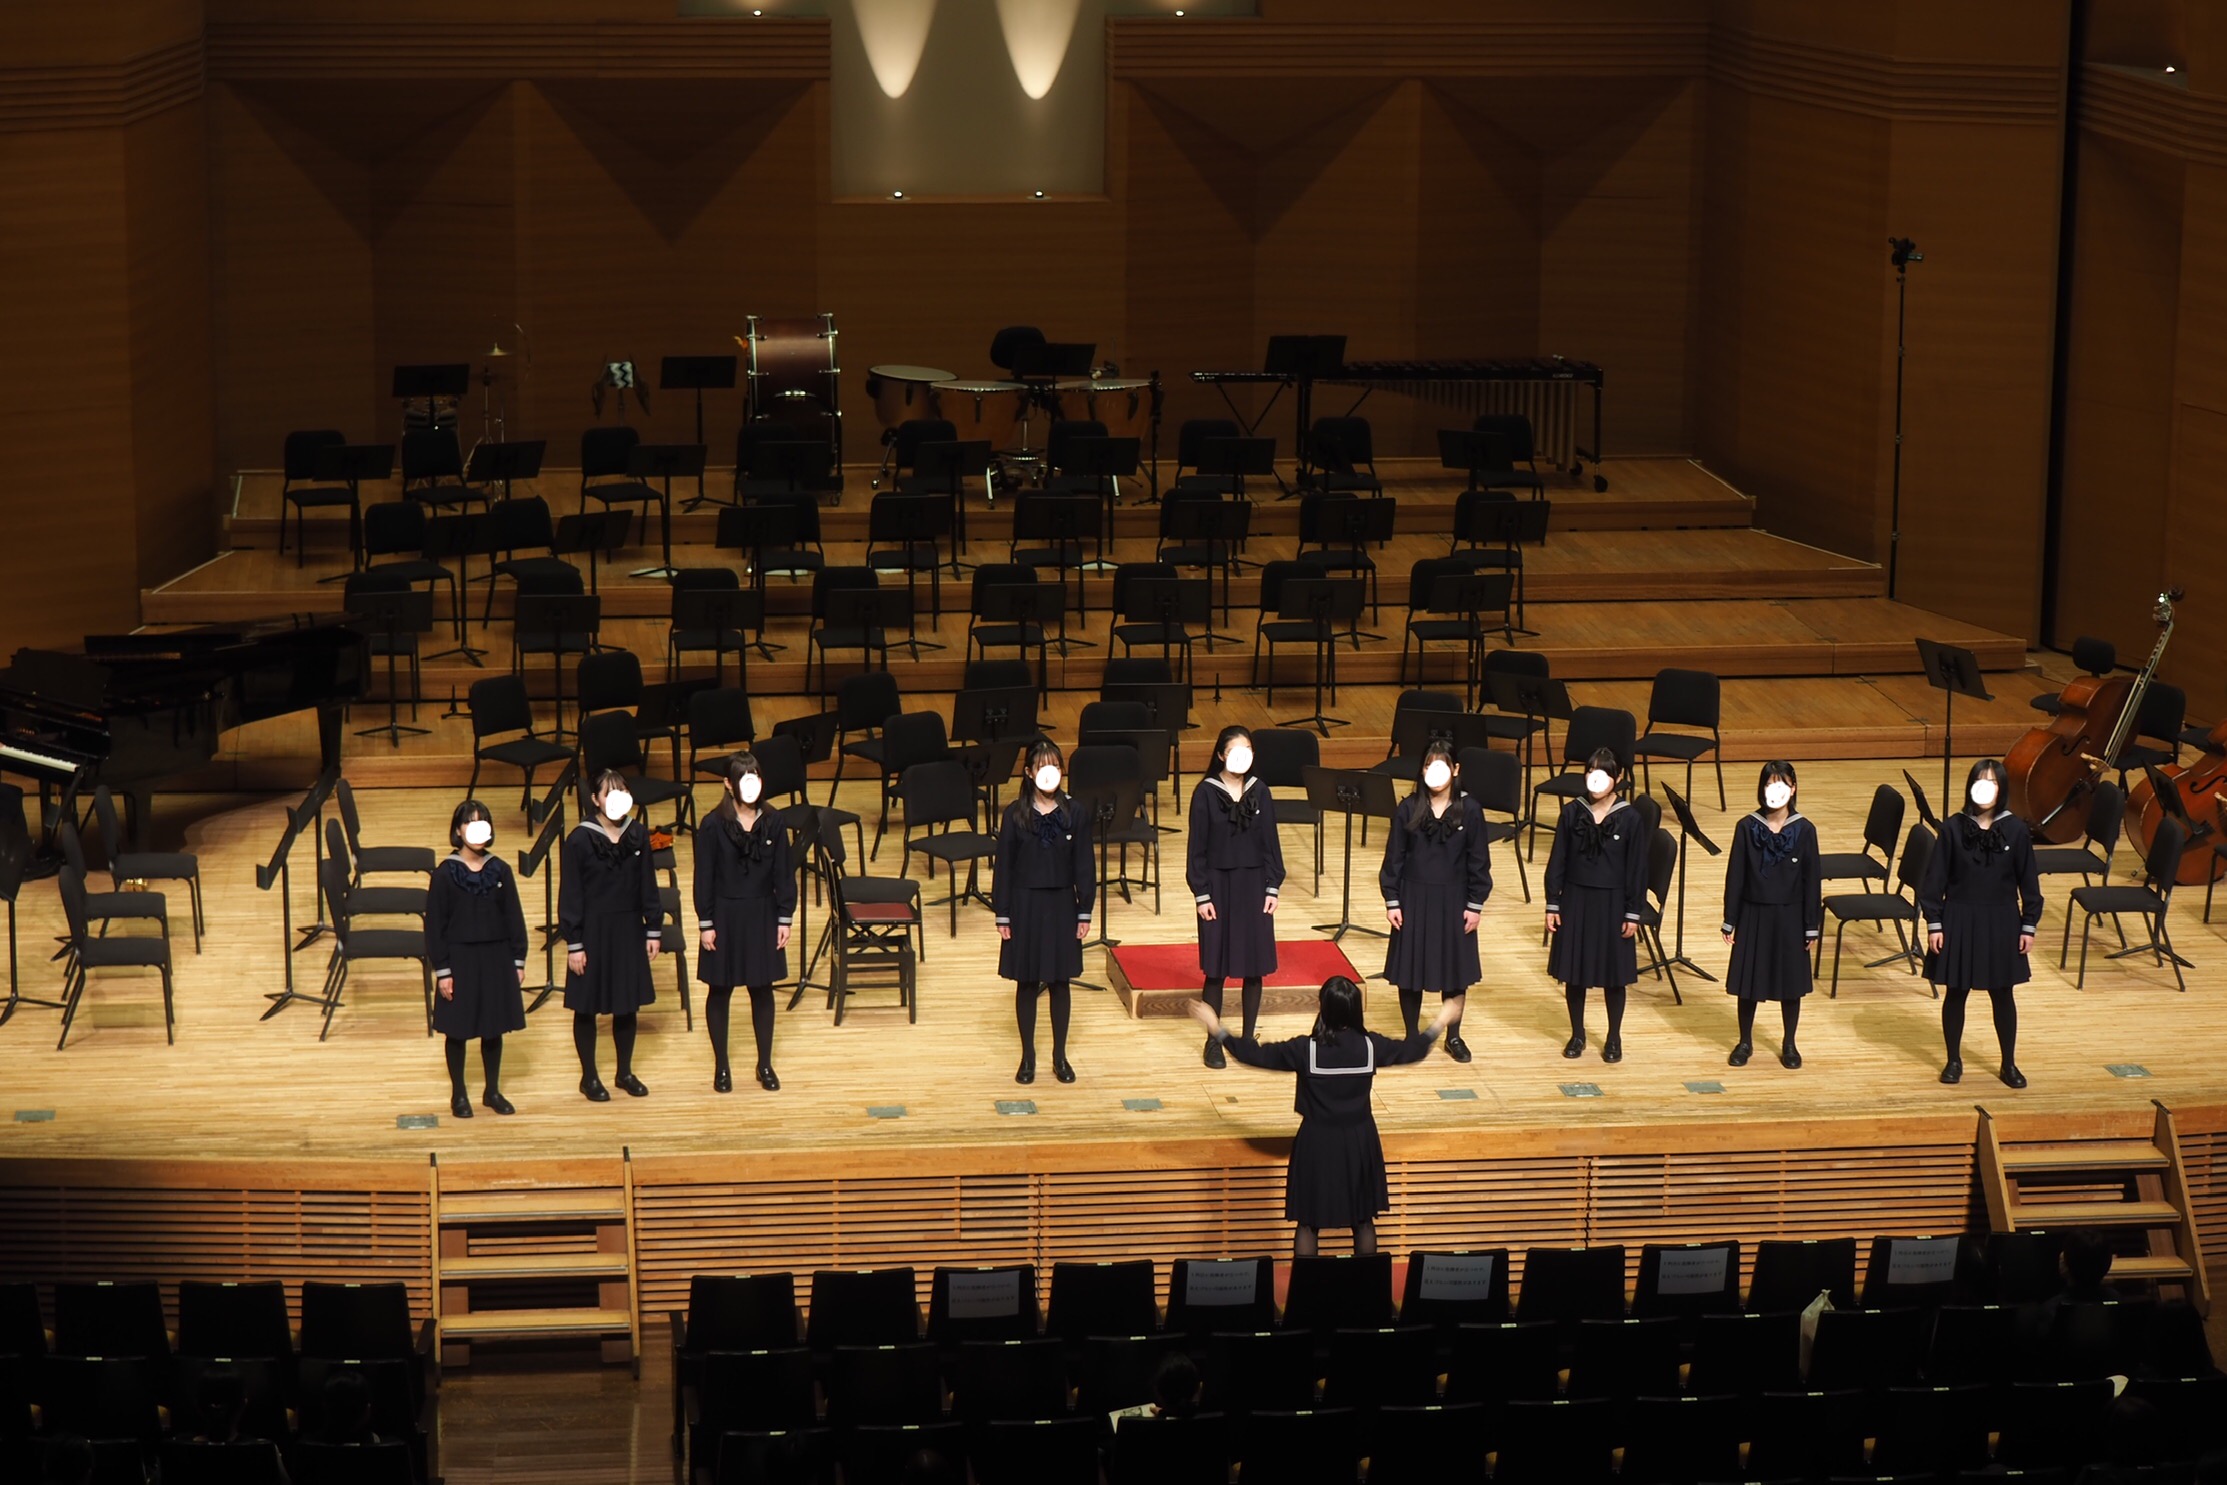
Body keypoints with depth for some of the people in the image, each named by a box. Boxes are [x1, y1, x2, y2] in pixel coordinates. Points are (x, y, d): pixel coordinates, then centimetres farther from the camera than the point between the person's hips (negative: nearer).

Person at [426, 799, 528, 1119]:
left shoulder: (500, 871, 1)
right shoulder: (445, 874, -8)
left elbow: (514, 919, 6)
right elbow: (435, 925, -7)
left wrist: (518, 961, 3)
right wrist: (442, 971, -10)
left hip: (496, 960, 3)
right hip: (459, 960, -3)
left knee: (493, 1028, 11)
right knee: (457, 1030, 5)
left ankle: (492, 1091, 24)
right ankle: (458, 1095, 17)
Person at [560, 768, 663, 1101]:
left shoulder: (638, 835, 0)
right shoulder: (580, 839, -12)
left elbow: (648, 886, 6)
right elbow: (570, 895, -10)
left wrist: (653, 929, 5)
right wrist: (573, 943, -11)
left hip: (629, 930, 4)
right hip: (593, 932, -4)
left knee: (628, 1005, 12)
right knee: (587, 1007, 6)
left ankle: (625, 1072, 27)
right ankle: (589, 1077, 18)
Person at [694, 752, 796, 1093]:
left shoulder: (773, 822, -4)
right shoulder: (714, 826, -11)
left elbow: (784, 873, 1)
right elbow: (704, 878, -7)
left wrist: (785, 918, -1)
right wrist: (705, 924, -8)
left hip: (762, 915, 2)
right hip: (725, 916, -2)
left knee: (762, 989, 10)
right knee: (720, 990, 8)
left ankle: (765, 1064, 23)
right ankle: (721, 1066, 20)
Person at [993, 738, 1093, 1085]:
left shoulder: (1074, 815, -3)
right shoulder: (1015, 815, -6)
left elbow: (1083, 868, 1)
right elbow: (1004, 866, -3)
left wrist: (1084, 913, -1)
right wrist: (1002, 915, -5)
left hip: (1061, 905, 1)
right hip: (1025, 904, -1)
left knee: (1059, 982, 9)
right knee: (1027, 983, 7)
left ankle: (1060, 1056, 20)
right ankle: (1028, 1056, 18)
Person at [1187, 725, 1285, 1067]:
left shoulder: (1259, 792, 2)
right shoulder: (1206, 793, -7)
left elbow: (1270, 843, 6)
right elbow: (1197, 847, -5)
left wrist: (1272, 887, 0)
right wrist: (1202, 895, -9)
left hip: (1253, 886, 3)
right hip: (1219, 885, -3)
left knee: (1254, 966, 6)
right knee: (1216, 968, 2)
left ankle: (1248, 1038, 18)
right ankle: (1213, 1041, 13)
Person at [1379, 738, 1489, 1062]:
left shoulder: (1469, 810, -6)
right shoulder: (1408, 809, -6)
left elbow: (1479, 862, -1)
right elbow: (1393, 859, -1)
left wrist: (1475, 905, -3)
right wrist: (1392, 902, -4)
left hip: (1453, 901, 0)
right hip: (1414, 899, 0)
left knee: (1454, 968, 10)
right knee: (1410, 969, 6)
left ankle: (1454, 1037, 25)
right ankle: (1412, 1037, 21)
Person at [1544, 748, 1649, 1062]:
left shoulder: (1629, 818, -9)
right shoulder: (1572, 813, -4)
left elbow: (1637, 869, -5)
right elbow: (1557, 861, 1)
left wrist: (1633, 914, -5)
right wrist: (1552, 905, -1)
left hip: (1611, 904, -1)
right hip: (1575, 901, 2)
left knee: (1613, 973, 8)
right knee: (1574, 971, 9)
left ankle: (1614, 1038, 23)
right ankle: (1577, 1034, 25)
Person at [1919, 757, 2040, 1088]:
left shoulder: (2015, 829, -6)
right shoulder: (1953, 828, -8)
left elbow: (2028, 881, 1)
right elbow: (1935, 879, -4)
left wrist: (2029, 925, 0)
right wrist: (1934, 924, -6)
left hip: (2001, 923, 1)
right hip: (1959, 921, -1)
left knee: (2003, 994, 10)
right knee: (1955, 992, 9)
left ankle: (2009, 1063, 22)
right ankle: (1953, 1060, 24)